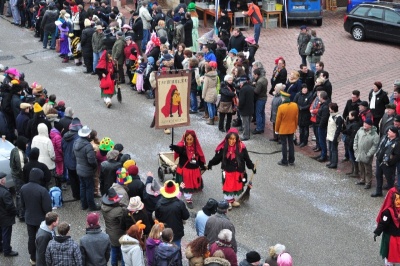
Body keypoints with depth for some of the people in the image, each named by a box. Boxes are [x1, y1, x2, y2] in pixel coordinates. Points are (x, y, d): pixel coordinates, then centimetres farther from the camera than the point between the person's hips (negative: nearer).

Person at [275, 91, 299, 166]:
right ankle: (291, 161, 20)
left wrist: (276, 130, -1)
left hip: (283, 130, -4)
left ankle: (284, 161, 9)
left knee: (284, 145, 4)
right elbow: (296, 118, 4)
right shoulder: (295, 106, -6)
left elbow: (278, 120, -13)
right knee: (291, 144, 13)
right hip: (291, 129, 4)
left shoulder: (281, 107, -21)